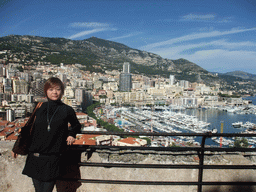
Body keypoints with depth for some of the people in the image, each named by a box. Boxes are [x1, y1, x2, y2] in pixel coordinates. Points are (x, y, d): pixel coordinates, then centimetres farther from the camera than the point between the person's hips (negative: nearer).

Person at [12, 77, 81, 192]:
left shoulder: (67, 110, -1)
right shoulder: (40, 108, 6)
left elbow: (76, 125, 17)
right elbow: (31, 130, 16)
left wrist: (71, 134, -2)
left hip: (52, 159, -2)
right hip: (34, 158, 3)